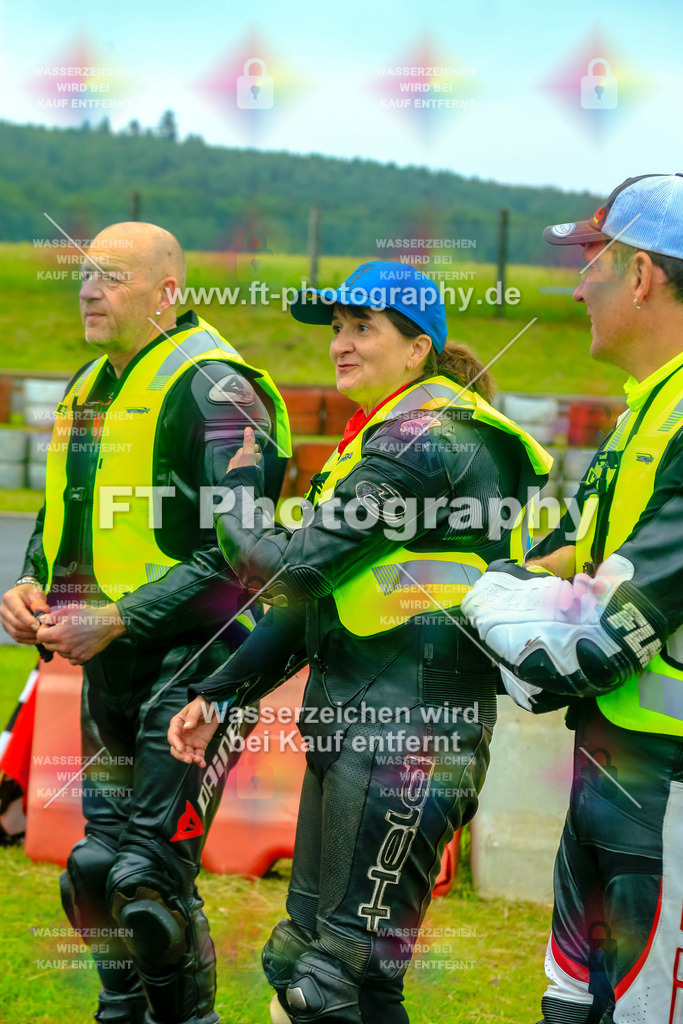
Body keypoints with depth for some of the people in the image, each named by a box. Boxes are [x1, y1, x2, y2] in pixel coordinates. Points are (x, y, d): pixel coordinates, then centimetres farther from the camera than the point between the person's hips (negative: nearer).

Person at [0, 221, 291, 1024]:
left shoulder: (212, 388, -13)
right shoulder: (89, 388, 14)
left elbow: (237, 553, -20)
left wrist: (118, 620, -22)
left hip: (193, 659, -8)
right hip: (110, 667, 8)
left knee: (149, 878, -11)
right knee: (95, 867, 13)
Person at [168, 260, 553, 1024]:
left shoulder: (422, 440, -14)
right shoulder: (382, 436, 20)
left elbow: (285, 569, -18)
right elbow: (315, 592, 21)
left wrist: (238, 483, 2)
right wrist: (222, 692, 14)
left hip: (408, 729, -11)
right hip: (352, 723, 11)